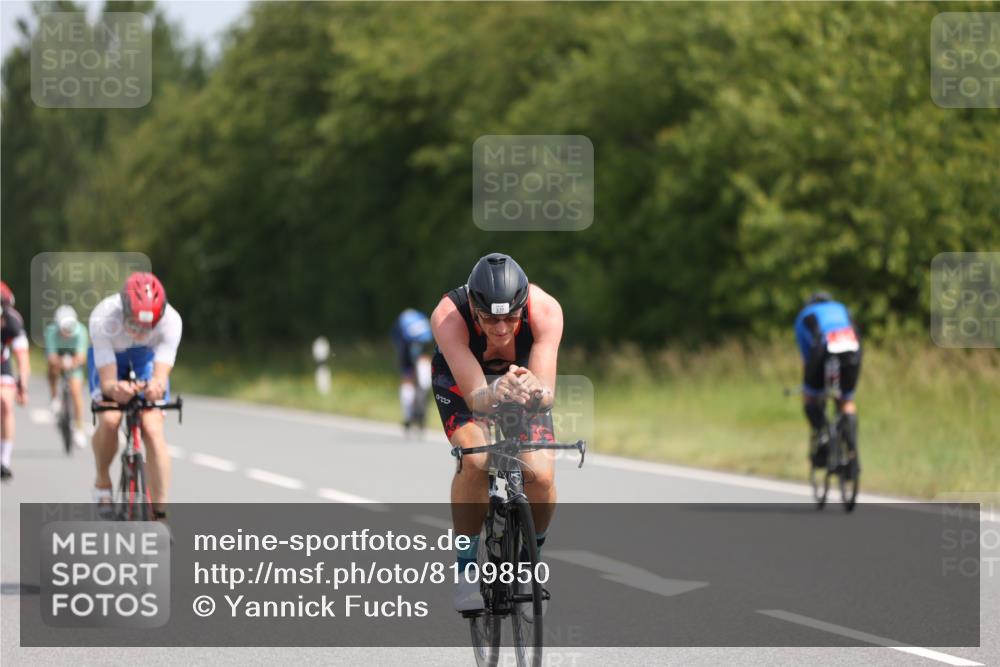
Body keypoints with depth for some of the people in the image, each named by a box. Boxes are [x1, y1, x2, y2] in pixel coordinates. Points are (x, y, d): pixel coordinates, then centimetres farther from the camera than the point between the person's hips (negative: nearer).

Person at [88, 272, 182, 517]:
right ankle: (102, 483, 2)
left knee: (152, 429, -19)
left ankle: (160, 515, -12)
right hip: (109, 359, -1)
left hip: (146, 358, 1)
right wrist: (115, 388, -62)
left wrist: (156, 386, -64)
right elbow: (107, 380, -38)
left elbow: (161, 375, -40)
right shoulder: (103, 318, -39)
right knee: (109, 420, -27)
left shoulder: (170, 320, -36)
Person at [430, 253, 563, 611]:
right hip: (461, 379, -1)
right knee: (474, 461, -30)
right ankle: (466, 569, -11)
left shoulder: (545, 310, -35)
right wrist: (494, 395, -64)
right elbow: (475, 396, -42)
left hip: (522, 375, 1)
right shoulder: (448, 317, -38)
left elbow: (548, 394, -39)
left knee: (541, 475, -19)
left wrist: (535, 392, -62)